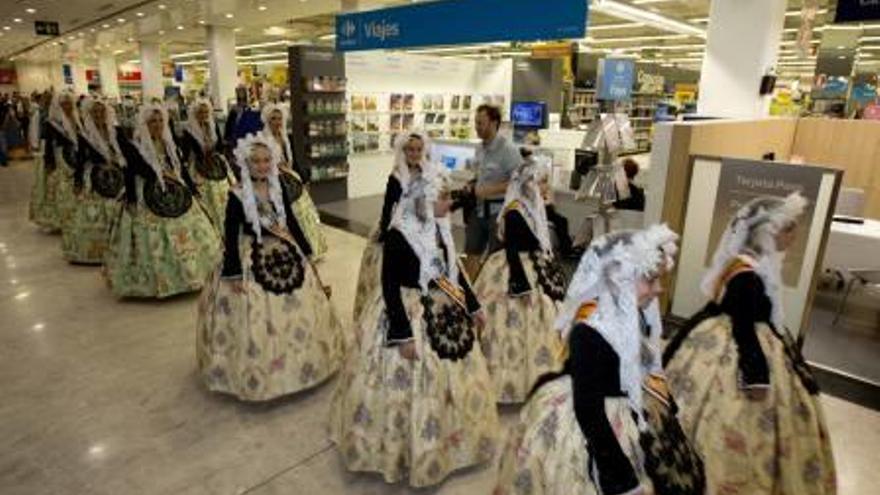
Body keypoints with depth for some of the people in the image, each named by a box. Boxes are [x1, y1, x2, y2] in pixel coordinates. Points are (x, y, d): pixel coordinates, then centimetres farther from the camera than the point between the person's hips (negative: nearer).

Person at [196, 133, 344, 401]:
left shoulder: (278, 189, 0)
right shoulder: (237, 195, -13)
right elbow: (231, 236, -11)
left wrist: (305, 252, 11)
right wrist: (233, 273, -13)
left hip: (285, 253, 5)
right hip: (252, 260, -5)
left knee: (300, 310, 14)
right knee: (255, 319, 0)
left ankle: (299, 364, 35)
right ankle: (260, 374, 20)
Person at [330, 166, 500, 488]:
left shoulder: (440, 228, 1)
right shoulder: (398, 235, -21)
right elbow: (390, 287, -21)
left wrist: (472, 305, 18)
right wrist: (403, 335, -23)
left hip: (446, 311, 8)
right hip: (411, 316, -8)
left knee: (453, 381, 21)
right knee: (414, 387, 7)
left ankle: (448, 440, 45)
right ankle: (411, 451, 31)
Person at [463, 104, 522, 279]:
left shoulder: (508, 149, -16)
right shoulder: (480, 148, 8)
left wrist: (490, 190, -22)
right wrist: (472, 187, 4)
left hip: (498, 210, -7)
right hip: (480, 207, 7)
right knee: (472, 254, 13)